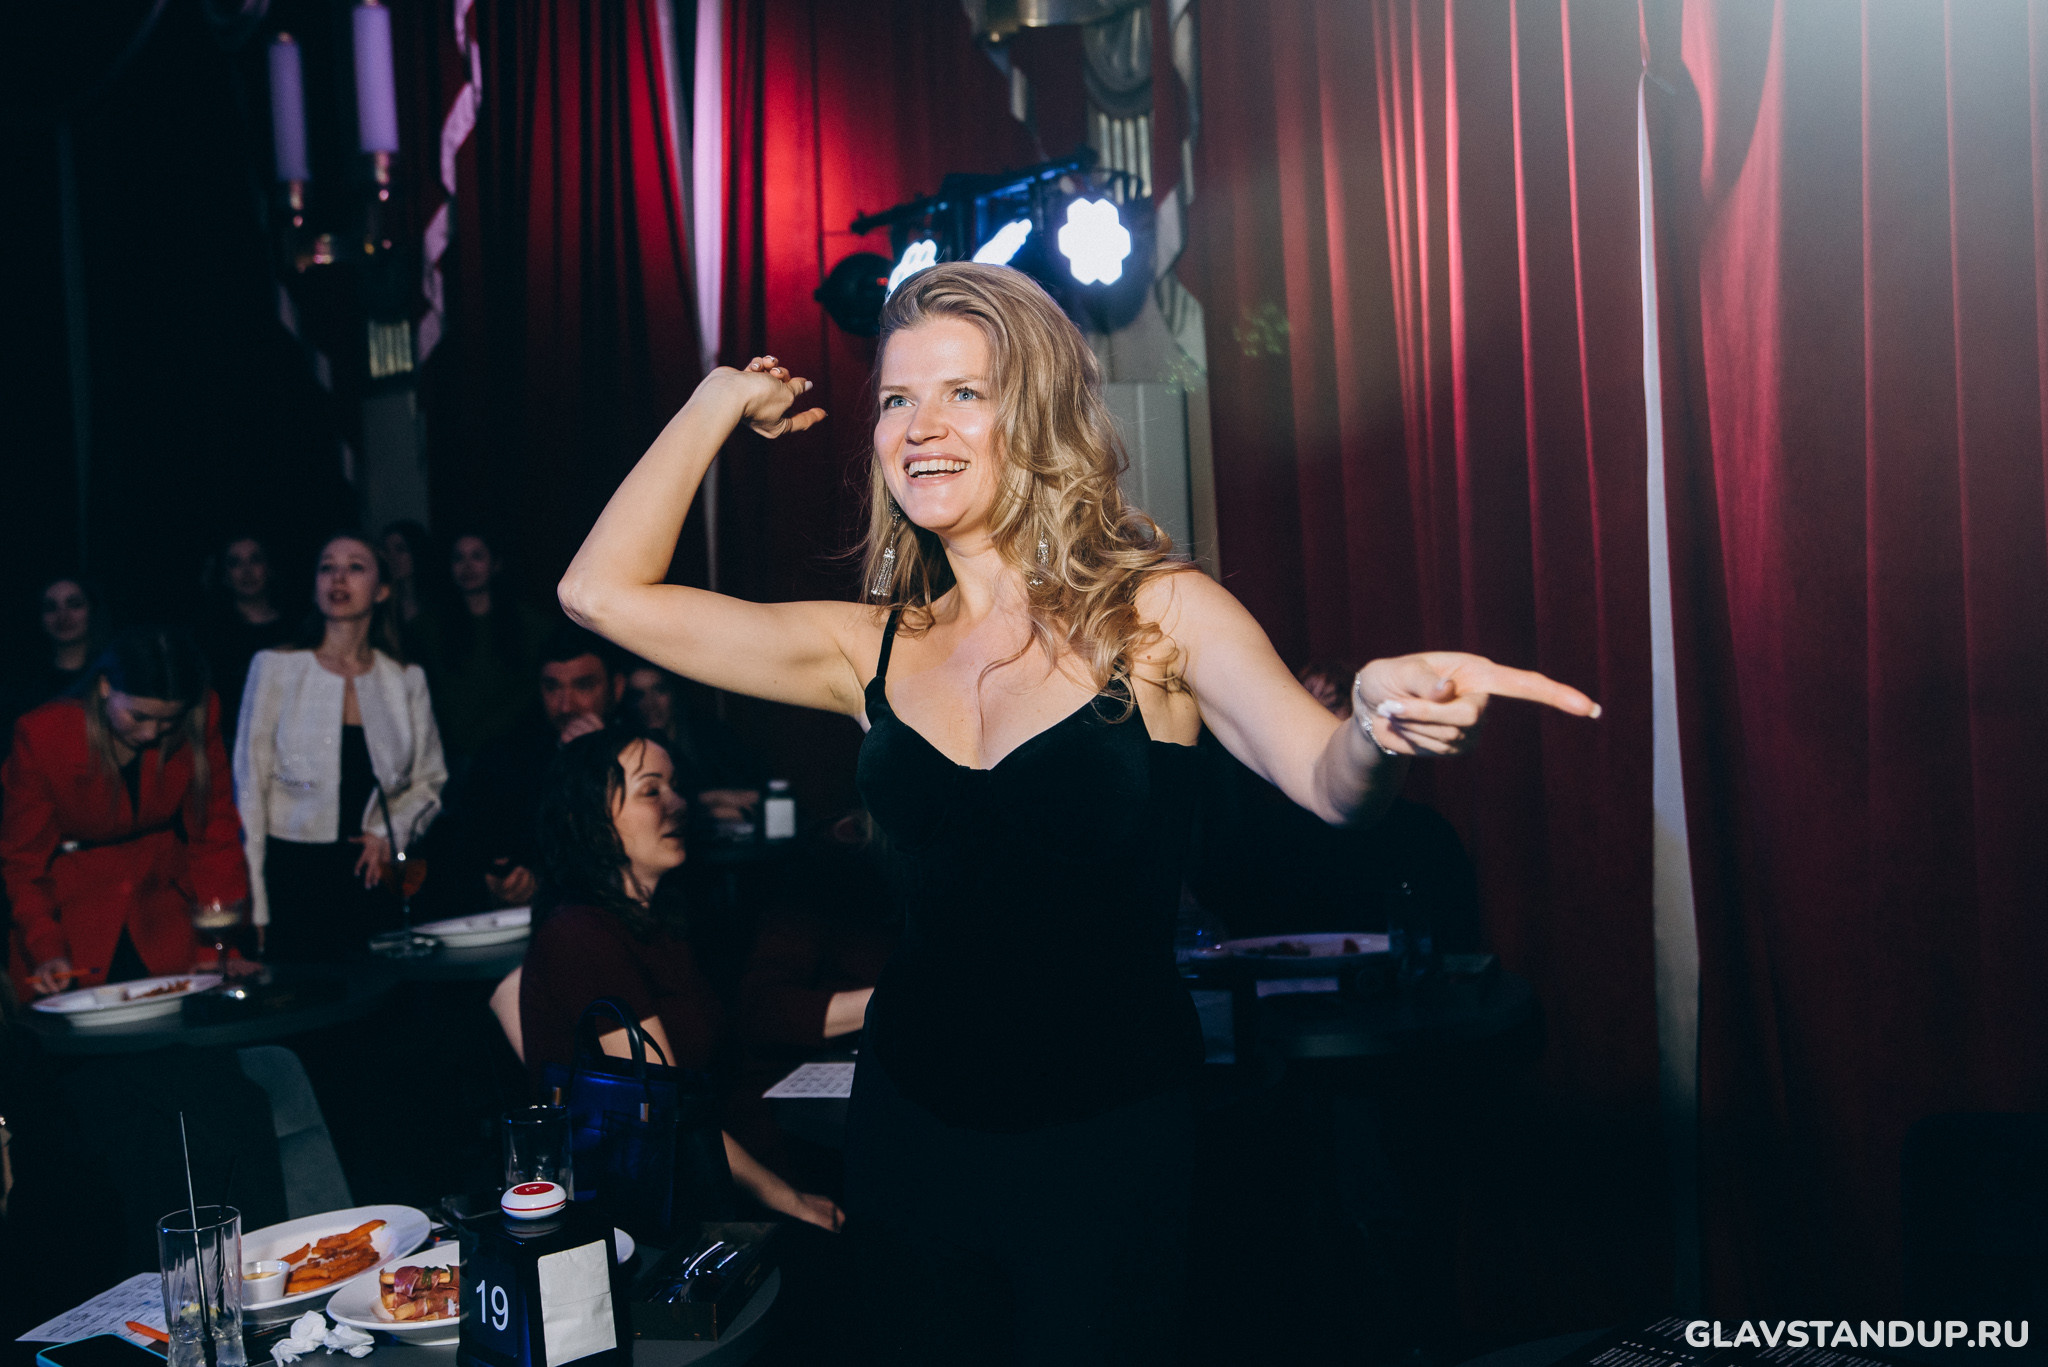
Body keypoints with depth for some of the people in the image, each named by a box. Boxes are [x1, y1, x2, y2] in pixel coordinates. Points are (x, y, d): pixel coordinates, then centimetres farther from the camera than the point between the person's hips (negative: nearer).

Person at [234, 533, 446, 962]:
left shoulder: (407, 680, 6)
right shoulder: (275, 666, -1)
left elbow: (430, 782, 14)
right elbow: (249, 788, -2)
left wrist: (389, 835, -5)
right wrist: (252, 908, -6)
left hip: (371, 875, 2)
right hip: (291, 874, -2)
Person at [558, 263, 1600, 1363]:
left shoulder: (1158, 613, -7)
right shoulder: (871, 651, 1)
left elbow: (1329, 781, -22)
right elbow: (604, 594, 1)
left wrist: (1380, 721, -45)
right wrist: (723, 401, 5)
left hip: (1108, 1139, -3)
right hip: (912, 1133, 3)